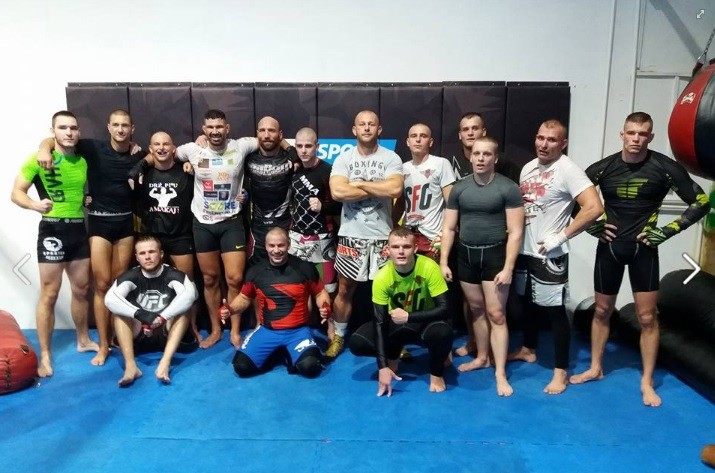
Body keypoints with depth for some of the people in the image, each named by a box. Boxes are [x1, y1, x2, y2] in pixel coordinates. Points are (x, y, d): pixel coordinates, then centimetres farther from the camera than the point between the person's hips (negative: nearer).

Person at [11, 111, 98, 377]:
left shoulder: (83, 161, 8)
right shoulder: (39, 159, -7)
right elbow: (16, 192, -8)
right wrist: (34, 204, -26)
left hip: (78, 229, 6)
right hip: (52, 229, -5)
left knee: (81, 289, 15)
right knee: (49, 294, -4)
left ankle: (83, 340, 31)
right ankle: (45, 356, 6)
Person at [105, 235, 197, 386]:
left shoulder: (172, 274, -12)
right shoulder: (131, 276, -7)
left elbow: (189, 294, -33)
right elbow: (109, 299, -25)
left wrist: (162, 317, -40)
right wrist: (140, 314, -38)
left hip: (166, 333, -1)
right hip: (139, 335, 2)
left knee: (183, 308, -27)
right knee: (118, 312, -22)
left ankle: (165, 363, -41)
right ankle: (130, 366, -36)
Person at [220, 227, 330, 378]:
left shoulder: (304, 268, -5)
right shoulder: (255, 271, 2)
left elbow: (320, 293, 6)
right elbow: (244, 298, 15)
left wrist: (324, 307, -16)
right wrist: (230, 309, -6)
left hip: (298, 330, -2)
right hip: (266, 330, 3)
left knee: (310, 367, -28)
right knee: (241, 367, -16)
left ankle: (290, 355, 8)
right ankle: (275, 352, 13)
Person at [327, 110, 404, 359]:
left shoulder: (391, 158, -1)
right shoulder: (343, 159, 1)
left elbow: (395, 189, -20)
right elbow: (337, 192, -16)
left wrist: (359, 183, -13)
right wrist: (379, 190, -13)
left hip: (382, 235, 0)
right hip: (350, 235, 1)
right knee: (345, 289, 11)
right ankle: (338, 337, 27)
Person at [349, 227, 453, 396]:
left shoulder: (429, 267, -27)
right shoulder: (382, 278, -23)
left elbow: (444, 309, -24)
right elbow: (379, 322, -20)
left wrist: (408, 316, -32)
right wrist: (383, 366, -25)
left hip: (426, 322, -2)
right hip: (396, 324, 2)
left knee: (442, 332, -37)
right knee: (357, 343, -19)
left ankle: (436, 372, -3)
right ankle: (393, 354, 13)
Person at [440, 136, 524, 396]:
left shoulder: (508, 188, -7)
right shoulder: (459, 188, 4)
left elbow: (515, 232, -9)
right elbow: (449, 228, 6)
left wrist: (508, 268, -15)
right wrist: (443, 262, 1)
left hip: (495, 255, -4)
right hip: (465, 255, 4)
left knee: (496, 314, -2)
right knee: (476, 309, 14)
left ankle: (500, 373, 6)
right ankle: (482, 357, 31)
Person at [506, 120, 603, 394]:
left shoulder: (567, 170, -14)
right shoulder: (528, 167, 9)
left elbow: (594, 208, -23)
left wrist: (561, 236, -21)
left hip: (549, 255, -7)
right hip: (523, 250, 8)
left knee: (555, 310, 0)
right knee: (528, 302, 20)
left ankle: (561, 371, 12)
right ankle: (528, 350, 39)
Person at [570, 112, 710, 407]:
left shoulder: (665, 168, -9)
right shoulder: (603, 168, -5)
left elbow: (701, 203, -3)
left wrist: (666, 231, -9)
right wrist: (592, 226, -4)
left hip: (643, 249, -1)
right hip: (609, 248, 2)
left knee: (647, 317, 2)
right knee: (602, 311, 12)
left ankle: (647, 382, 17)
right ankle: (596, 368, 28)